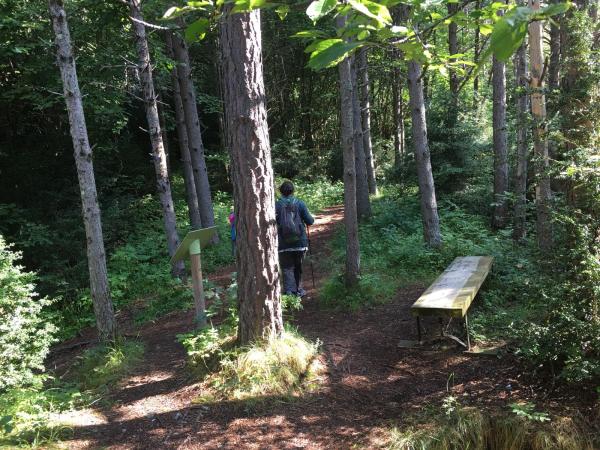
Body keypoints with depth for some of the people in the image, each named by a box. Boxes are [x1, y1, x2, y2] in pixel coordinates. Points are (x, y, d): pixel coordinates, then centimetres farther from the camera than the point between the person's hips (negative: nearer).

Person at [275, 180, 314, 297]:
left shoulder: (276, 205, -5)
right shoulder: (300, 203, -3)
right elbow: (309, 221, -3)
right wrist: (312, 218, 18)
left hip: (284, 244, -1)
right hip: (300, 242, 2)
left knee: (287, 268, 4)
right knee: (298, 267, 17)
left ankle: (289, 291, -8)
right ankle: (297, 290, 28)